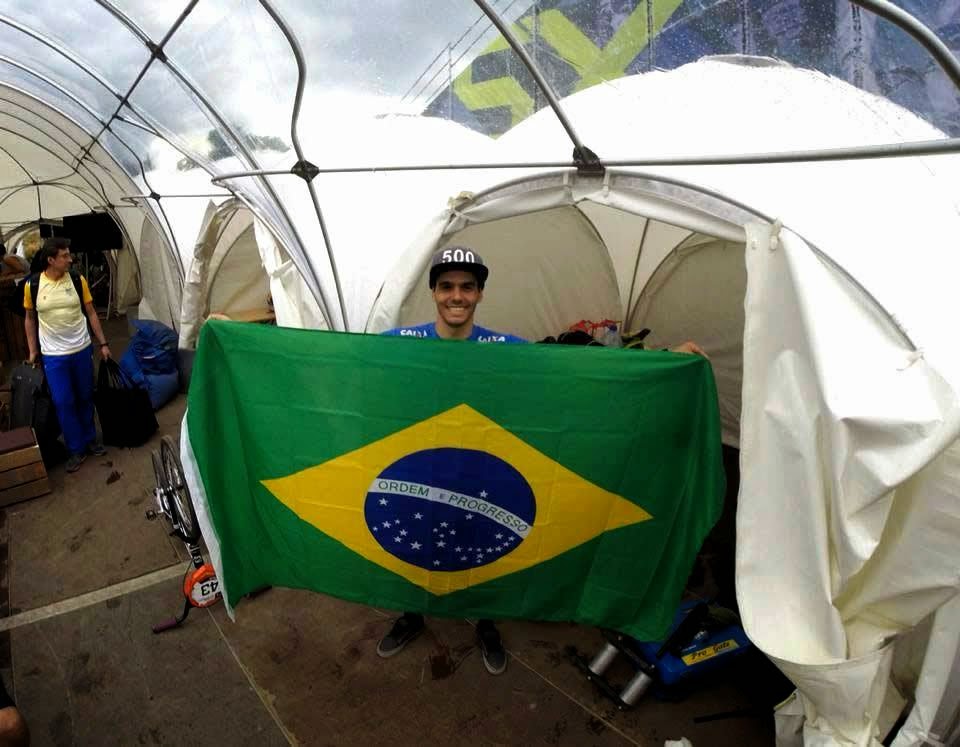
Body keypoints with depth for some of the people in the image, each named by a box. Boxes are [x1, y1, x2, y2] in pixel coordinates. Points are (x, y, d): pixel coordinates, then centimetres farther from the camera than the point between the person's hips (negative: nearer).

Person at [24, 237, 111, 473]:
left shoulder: (78, 280, -5)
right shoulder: (32, 285, -8)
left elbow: (91, 313, 3)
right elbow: (30, 319, 5)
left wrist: (103, 343, 3)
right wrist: (32, 350, 6)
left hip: (82, 350, 2)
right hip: (53, 356, -2)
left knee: (85, 398, 13)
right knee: (64, 403, 1)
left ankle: (89, 439, 30)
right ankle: (76, 449, 14)